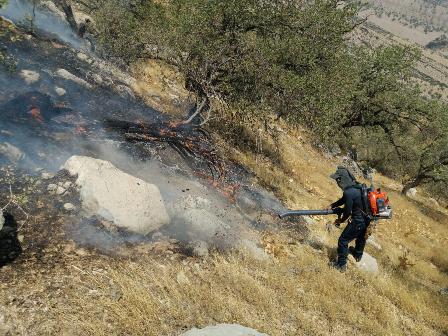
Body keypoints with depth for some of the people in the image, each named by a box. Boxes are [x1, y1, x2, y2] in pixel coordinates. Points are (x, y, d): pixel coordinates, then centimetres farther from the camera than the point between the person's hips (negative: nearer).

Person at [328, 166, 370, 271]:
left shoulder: (349, 192, -29)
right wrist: (332, 206, 10)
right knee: (361, 237, 31)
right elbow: (343, 200, 15)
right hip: (366, 218, 9)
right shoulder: (356, 186, 1)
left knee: (343, 241, 5)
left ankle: (341, 264, 16)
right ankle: (358, 255, 56)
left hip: (358, 222, -9)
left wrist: (341, 220, 0)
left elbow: (348, 211, -19)